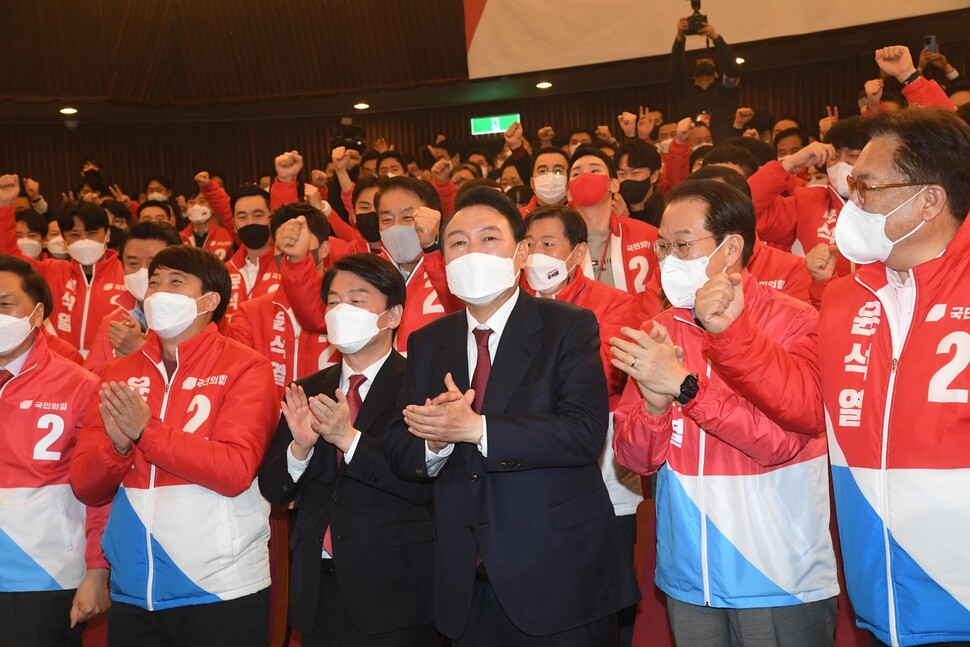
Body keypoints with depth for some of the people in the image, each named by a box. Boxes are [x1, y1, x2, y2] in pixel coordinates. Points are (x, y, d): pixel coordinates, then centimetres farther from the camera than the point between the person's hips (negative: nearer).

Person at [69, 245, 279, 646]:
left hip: (221, 590, -4)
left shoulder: (245, 367, -5)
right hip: (131, 592, 4)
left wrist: (146, 430, -19)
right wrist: (117, 445, -14)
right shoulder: (118, 375, 7)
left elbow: (236, 471, -16)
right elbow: (85, 486, 5)